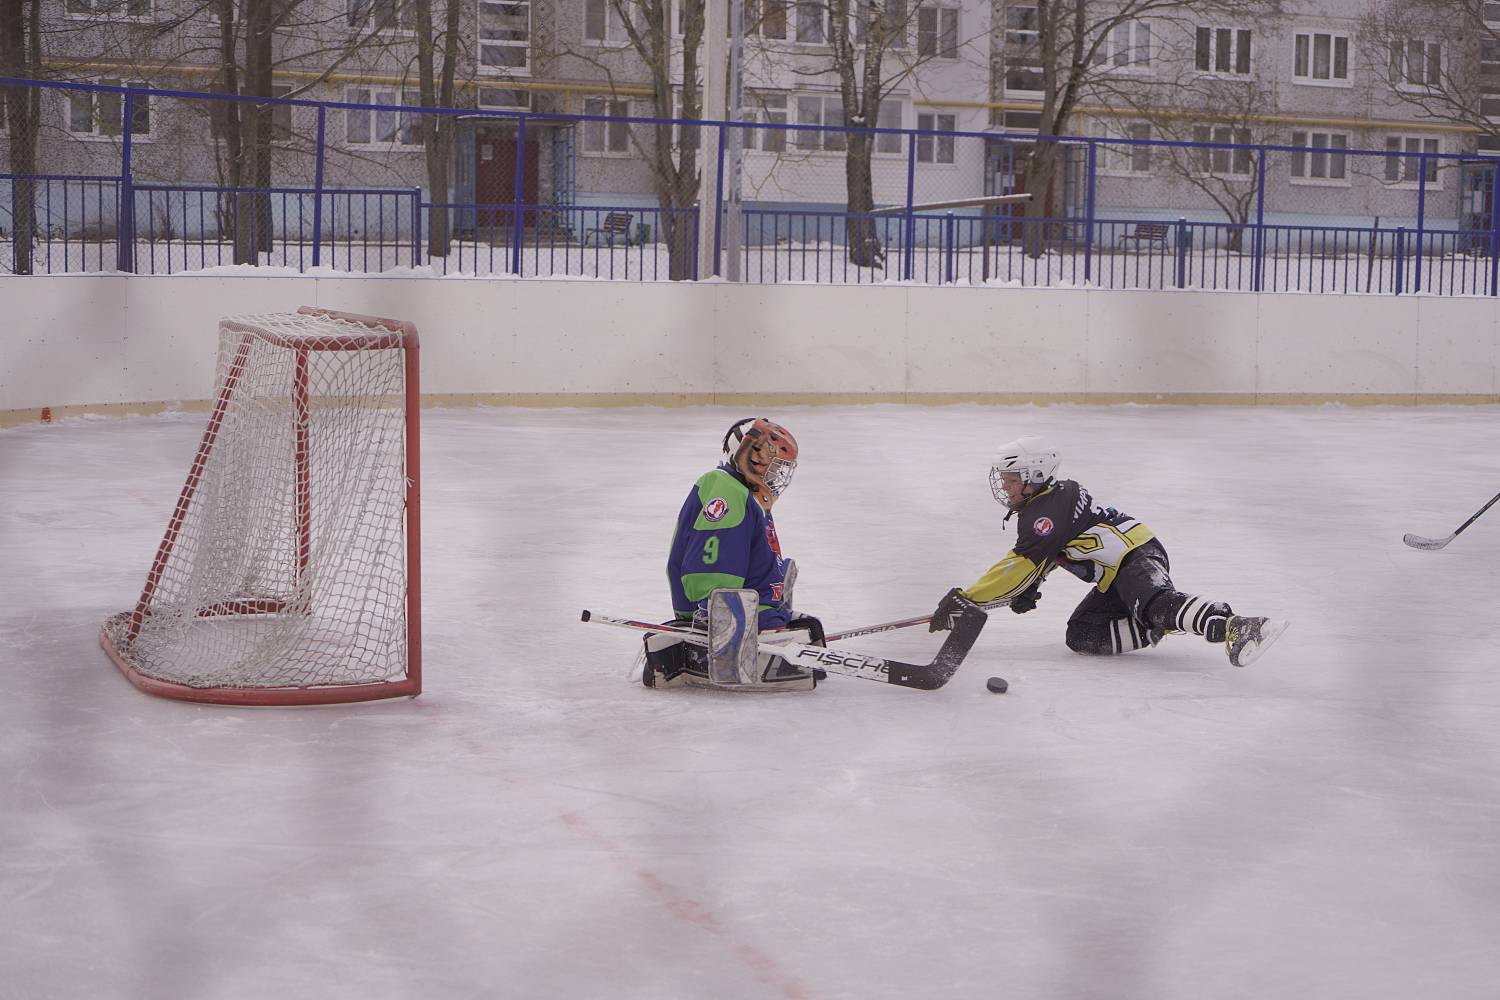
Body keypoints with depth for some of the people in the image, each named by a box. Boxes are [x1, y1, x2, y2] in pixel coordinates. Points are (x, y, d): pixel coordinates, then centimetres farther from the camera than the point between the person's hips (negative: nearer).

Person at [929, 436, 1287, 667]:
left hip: (1138, 557, -11)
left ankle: (1233, 626, -57)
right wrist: (1028, 588, 16)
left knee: (1158, 604, -39)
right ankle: (1161, 627, -6)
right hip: (1115, 581, 11)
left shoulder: (1049, 510, -15)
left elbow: (1019, 565, -21)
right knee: (1081, 636, 3)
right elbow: (1044, 555, 33)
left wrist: (963, 599, -19)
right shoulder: (1049, 498, 17)